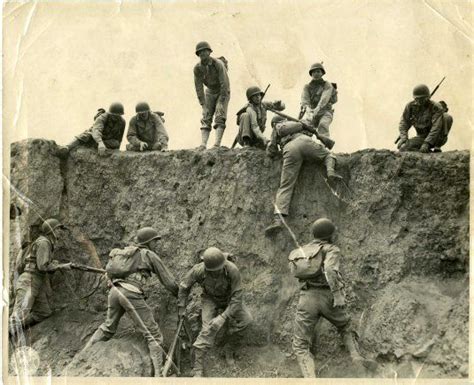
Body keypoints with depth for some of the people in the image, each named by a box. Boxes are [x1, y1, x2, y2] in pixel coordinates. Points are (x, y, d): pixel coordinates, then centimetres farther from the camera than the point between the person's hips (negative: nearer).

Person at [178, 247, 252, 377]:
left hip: (229, 298, 1)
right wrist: (181, 307, -5)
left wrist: (223, 317, -41)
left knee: (244, 320, -21)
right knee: (208, 330, -19)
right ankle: (198, 370, -13)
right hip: (210, 299, -1)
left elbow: (236, 297, -34)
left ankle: (230, 350, 6)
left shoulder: (233, 270, -39)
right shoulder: (199, 270, -35)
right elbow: (184, 285, -13)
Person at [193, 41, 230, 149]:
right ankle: (203, 145, -17)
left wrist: (221, 103, -28)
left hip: (223, 92, -4)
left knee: (219, 117, -19)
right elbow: (199, 87, -11)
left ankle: (217, 143, -27)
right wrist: (203, 106, -15)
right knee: (206, 118, -9)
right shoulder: (197, 68, -14)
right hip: (210, 92, 4)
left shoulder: (218, 64, -27)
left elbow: (224, 84, -27)